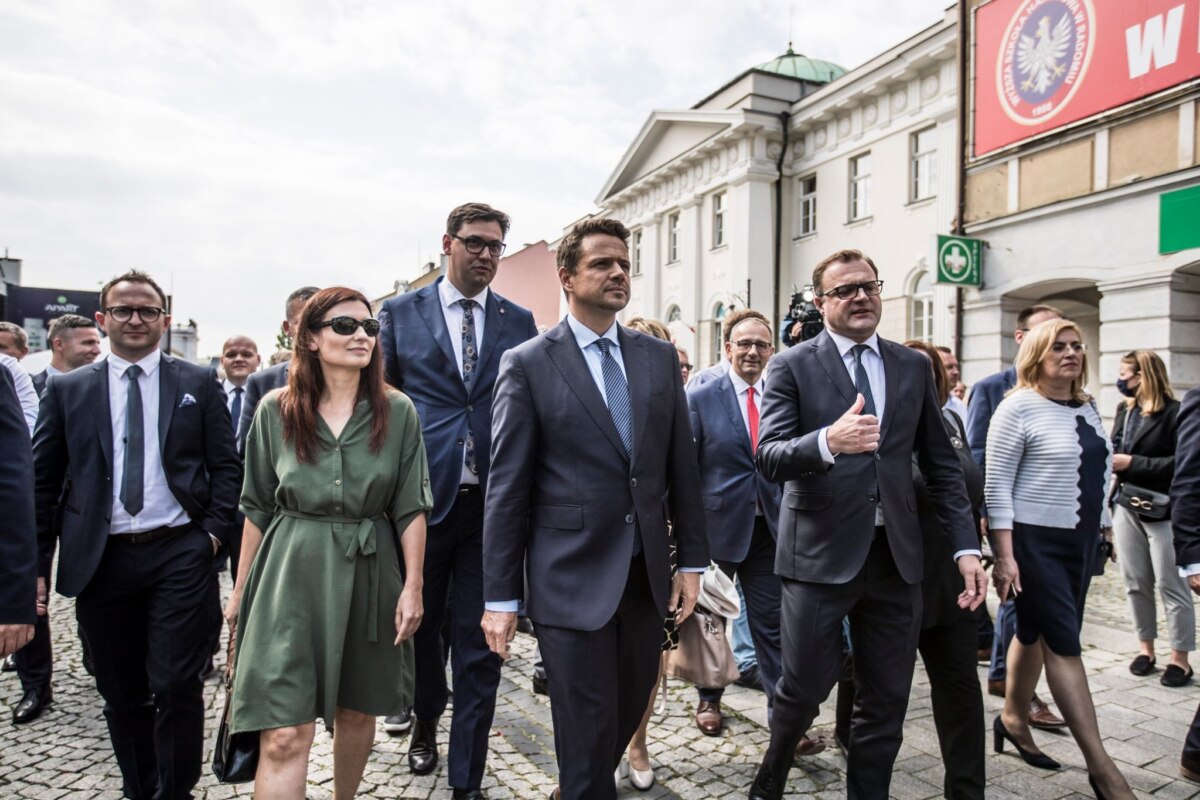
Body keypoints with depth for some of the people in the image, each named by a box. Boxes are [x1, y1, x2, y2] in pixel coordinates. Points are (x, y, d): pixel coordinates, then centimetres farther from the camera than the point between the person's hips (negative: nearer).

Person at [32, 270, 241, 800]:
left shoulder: (198, 383, 4)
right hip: (100, 559, 2)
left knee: (176, 686, -2)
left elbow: (226, 465, 5)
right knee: (121, 694, 13)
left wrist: (213, 531, -5)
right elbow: (42, 481, 7)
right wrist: (35, 562, 3)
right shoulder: (67, 389, 7)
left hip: (177, 554, -2)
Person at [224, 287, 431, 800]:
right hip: (292, 574, -1)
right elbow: (257, 508, 6)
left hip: (368, 574, 1)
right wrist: (241, 589, 7)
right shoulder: (276, 410, 0)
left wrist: (412, 586, -4)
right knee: (285, 736, -5)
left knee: (357, 711, 17)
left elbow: (411, 507, 0)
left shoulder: (397, 412, -1)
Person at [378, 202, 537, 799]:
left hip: (492, 500, 0)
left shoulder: (519, 322, 6)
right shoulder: (401, 313, 3)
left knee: (479, 644, 6)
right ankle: (426, 722, 47)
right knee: (421, 627, 18)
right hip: (421, 497, 0)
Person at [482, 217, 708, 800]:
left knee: (630, 710, 20)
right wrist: (500, 597, -6)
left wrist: (692, 560, 8)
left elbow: (681, 465, 9)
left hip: (647, 572, 5)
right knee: (587, 729, 5)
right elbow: (506, 487, -7)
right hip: (573, 577, -5)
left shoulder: (660, 357, 7)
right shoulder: (527, 364, -6)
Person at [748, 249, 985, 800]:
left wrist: (966, 547, 4)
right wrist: (828, 441, -33)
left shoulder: (914, 368, 9)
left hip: (895, 554, 4)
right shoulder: (792, 366, -3)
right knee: (806, 687, 5)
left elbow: (942, 465, 12)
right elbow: (769, 459, -14)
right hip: (820, 553, -3)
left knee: (887, 700, 12)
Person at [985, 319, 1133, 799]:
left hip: (1080, 541, 7)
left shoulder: (1086, 408, 11)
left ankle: (1013, 719, 32)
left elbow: (1100, 476, 19)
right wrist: (1004, 555, -18)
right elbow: (997, 485, -14)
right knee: (1064, 644, -3)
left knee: (1035, 633, 16)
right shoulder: (1019, 407, -11)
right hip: (1034, 542, -7)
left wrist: (1105, 529, 15)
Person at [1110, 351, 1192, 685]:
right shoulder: (1124, 410, 9)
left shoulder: (1174, 412, -11)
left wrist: (1132, 463, -19)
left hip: (1162, 510, -6)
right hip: (1126, 507, 6)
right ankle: (1145, 646, 24)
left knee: (1170, 586, 3)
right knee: (1135, 583, 12)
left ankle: (1180, 657, 13)